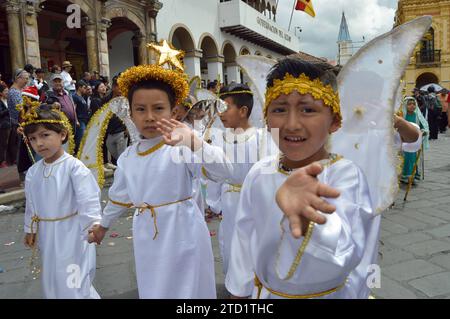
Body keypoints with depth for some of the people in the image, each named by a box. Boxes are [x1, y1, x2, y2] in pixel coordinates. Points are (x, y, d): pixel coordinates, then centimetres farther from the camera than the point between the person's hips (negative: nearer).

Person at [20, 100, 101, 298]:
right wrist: (30, 230, 18)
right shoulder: (32, 173, 0)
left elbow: (88, 199, -24)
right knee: (52, 281, 22)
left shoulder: (73, 167, -20)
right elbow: (30, 204, 12)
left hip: (72, 232, -7)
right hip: (47, 234, 7)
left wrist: (93, 223, -32)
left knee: (73, 284, 0)